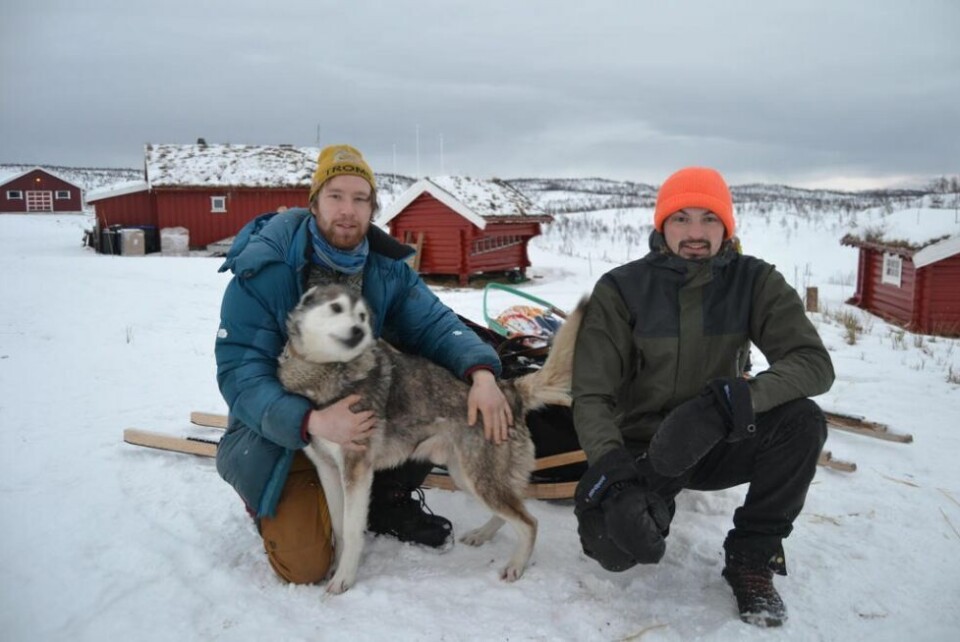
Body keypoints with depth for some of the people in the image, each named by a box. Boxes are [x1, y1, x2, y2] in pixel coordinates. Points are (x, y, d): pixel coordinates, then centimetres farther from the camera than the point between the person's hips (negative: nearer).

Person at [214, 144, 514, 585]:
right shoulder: (262, 272, -22)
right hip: (282, 431, -4)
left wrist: (481, 372, -34)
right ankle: (269, 504, 21)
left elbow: (435, 324, -13)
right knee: (304, 564, -14)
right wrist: (313, 422, -42)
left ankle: (390, 500, 6)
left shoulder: (386, 269, -7)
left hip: (363, 409, 4)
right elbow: (239, 374, -25)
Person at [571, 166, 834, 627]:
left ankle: (752, 555, -5)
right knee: (613, 545, -27)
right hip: (642, 447, -1)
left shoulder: (754, 282, -8)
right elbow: (591, 396, -16)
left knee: (801, 420, -27)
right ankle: (653, 501, 11)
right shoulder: (621, 289, -13)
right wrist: (614, 468, -35)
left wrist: (729, 401, -38)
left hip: (716, 443, 2)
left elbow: (813, 362, -20)